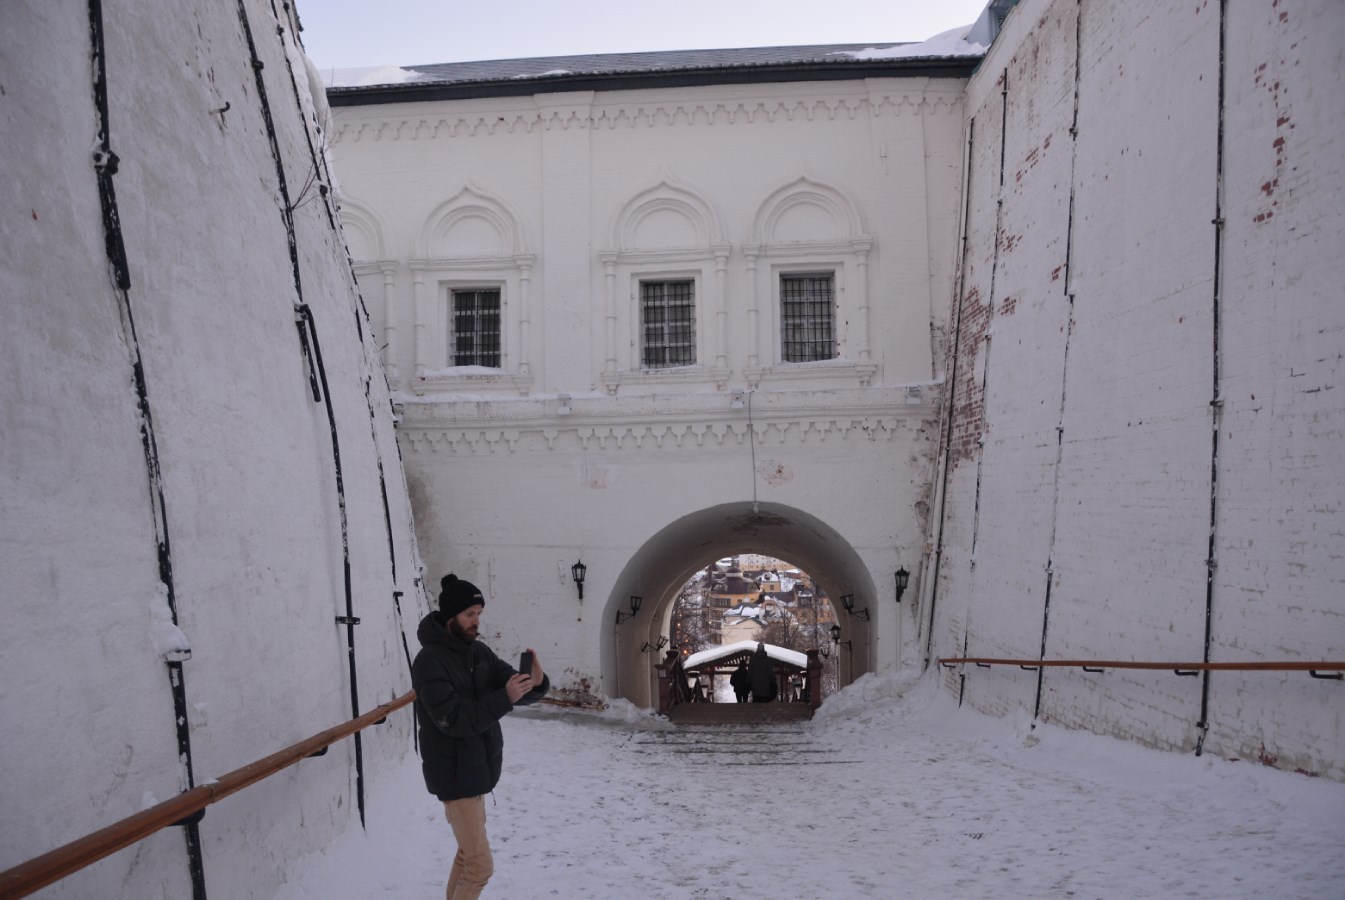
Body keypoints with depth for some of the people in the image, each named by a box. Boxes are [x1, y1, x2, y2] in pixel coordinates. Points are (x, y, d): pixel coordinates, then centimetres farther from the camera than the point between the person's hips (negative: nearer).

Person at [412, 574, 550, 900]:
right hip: (455, 774, -8)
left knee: (468, 851, 21)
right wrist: (504, 698, -32)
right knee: (480, 864, -5)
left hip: (477, 769, 8)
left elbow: (517, 691, 0)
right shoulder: (430, 661, -19)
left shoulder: (480, 652, 5)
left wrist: (536, 682, -22)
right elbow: (453, 719, -26)